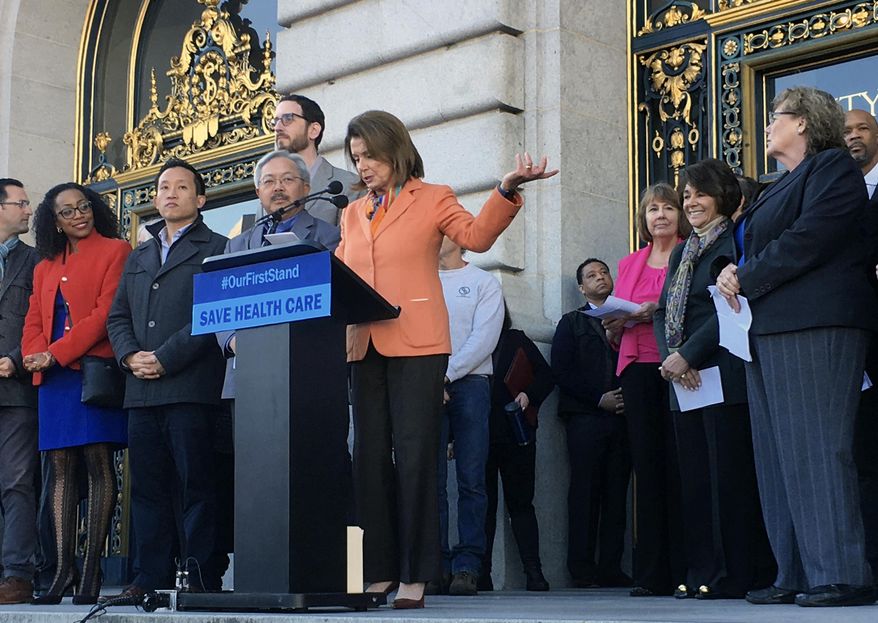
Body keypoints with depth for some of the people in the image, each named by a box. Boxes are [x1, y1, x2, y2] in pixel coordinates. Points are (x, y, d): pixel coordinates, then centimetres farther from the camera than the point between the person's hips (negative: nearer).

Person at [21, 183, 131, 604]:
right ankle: (63, 569, 1)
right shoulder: (45, 268, 23)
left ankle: (91, 569, -9)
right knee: (61, 468, 2)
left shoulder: (115, 251, 3)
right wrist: (36, 356, -6)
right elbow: (34, 322, 17)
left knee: (97, 462, -8)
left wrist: (57, 353, -12)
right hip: (53, 377, 6)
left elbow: (106, 312, -8)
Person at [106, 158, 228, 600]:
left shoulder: (216, 248, 5)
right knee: (147, 487, 5)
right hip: (141, 390, 6)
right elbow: (117, 316, 19)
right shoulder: (138, 257, 25)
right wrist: (130, 355, -2)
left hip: (190, 386, -6)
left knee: (195, 484, -6)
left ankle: (202, 578, -4)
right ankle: (149, 577, 9)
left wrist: (164, 358, -12)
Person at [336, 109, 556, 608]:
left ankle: (415, 577, -2)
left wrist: (507, 191, -24)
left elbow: (477, 235, -10)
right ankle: (380, 573, 11)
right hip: (364, 347, 5)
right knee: (370, 457, 5)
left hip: (416, 346, -5)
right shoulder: (354, 214, 20)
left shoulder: (432, 199, 5)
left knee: (414, 455, -7)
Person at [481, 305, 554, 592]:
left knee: (520, 502, 2)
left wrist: (529, 394, -10)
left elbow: (546, 375, 10)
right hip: (478, 437, 0)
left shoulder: (517, 341, 11)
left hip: (515, 436, 0)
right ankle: (481, 574, 4)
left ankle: (533, 571, 1)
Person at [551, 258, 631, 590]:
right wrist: (599, 398, -8)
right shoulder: (572, 323, 12)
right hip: (584, 417, -3)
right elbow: (562, 371, 1)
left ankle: (611, 567, 0)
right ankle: (582, 569, -4)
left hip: (621, 415, 3)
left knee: (617, 493, -1)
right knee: (585, 491, -5)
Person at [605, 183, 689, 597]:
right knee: (646, 465, 0)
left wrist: (660, 311, -15)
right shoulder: (629, 265, 21)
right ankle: (652, 574, 1)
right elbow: (613, 333, 23)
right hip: (637, 369, 4)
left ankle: (684, 570, -5)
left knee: (678, 465, -8)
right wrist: (614, 325, 1)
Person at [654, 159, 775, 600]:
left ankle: (738, 575, -4)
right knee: (695, 478, 5)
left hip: (725, 376, -8)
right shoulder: (681, 254, 23)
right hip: (684, 380, 8)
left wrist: (687, 356, -14)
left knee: (730, 476, -8)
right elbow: (663, 312, 17)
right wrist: (669, 357, -2)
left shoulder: (736, 242, -3)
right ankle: (704, 574, 8)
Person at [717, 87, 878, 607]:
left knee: (816, 448, -13)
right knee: (779, 457, 5)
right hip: (768, 331, 10)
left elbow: (809, 239, -15)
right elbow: (753, 249, 26)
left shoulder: (833, 167, -2)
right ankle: (796, 575, 6)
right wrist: (734, 272, 4)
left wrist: (746, 280, -10)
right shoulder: (780, 188, 27)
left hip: (814, 327, -10)